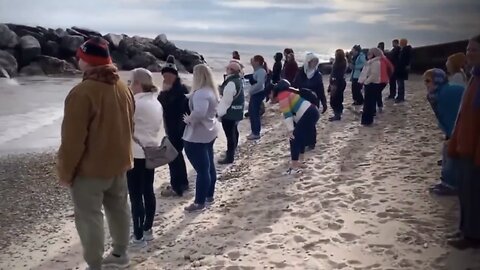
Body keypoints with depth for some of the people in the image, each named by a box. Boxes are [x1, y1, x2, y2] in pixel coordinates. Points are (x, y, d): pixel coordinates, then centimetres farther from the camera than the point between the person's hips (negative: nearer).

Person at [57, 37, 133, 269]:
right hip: (118, 163, 8)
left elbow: (73, 138, -20)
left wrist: (66, 171, -9)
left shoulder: (83, 92, -23)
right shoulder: (123, 88, 2)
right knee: (118, 208, 19)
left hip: (90, 169, -8)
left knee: (89, 217, 5)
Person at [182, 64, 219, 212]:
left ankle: (199, 202, 6)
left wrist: (188, 119, -19)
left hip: (197, 136, -10)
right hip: (209, 132, 10)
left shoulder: (201, 93, -23)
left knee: (201, 169, -3)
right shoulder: (211, 91, 8)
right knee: (209, 166, 17)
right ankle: (209, 196, 29)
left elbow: (199, 113, -36)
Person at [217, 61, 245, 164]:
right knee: (234, 132, 24)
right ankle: (232, 151, 41)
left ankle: (229, 157, 1)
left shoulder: (231, 83, -24)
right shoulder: (238, 80, 8)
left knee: (230, 134, -4)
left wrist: (220, 113, -13)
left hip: (229, 113, -11)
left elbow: (226, 100, -22)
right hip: (236, 112, 11)